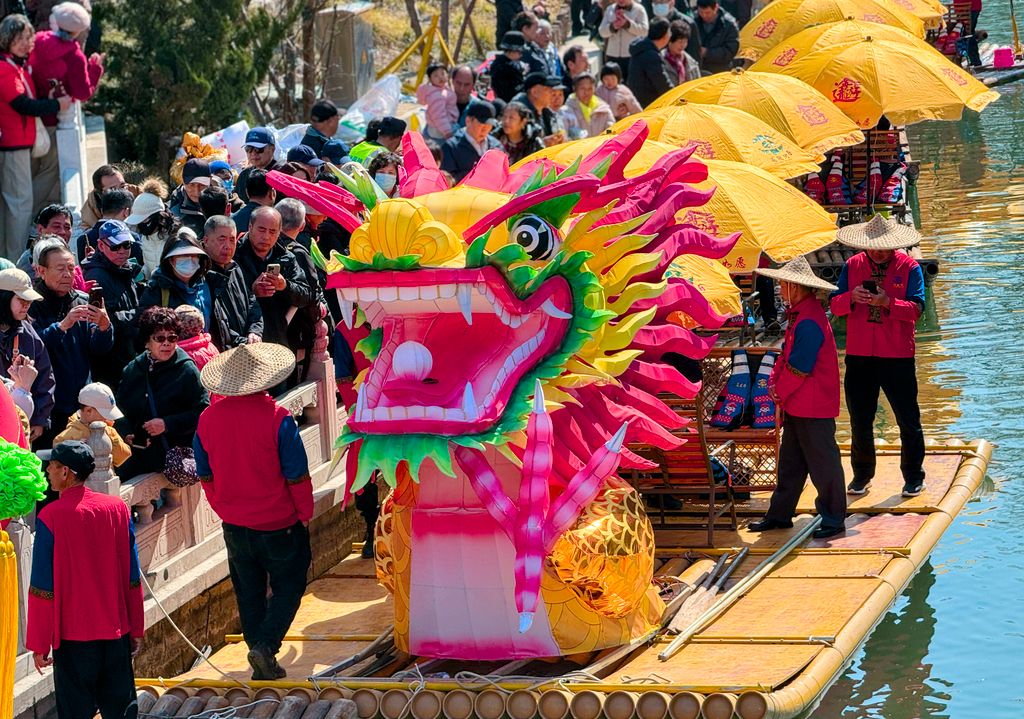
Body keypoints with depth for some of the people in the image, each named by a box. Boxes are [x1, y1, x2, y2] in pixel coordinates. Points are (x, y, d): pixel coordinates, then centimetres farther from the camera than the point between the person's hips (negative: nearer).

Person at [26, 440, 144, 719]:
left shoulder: (50, 518, -12)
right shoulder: (118, 508, 1)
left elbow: (42, 588, -10)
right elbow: (133, 577, 6)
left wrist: (39, 644, -3)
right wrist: (136, 629, 14)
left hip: (73, 635, -4)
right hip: (116, 630, 4)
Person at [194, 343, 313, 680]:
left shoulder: (209, 418, -6)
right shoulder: (277, 418, -20)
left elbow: (205, 475, 5)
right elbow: (297, 476, -14)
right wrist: (305, 514, 1)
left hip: (235, 525, 4)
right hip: (279, 524, -4)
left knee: (249, 592, 16)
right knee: (288, 587, 13)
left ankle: (262, 663, 20)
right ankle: (265, 645, -6)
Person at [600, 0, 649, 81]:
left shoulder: (638, 9, 0)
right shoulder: (609, 9, 11)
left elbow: (644, 30, -10)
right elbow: (602, 31, 6)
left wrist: (627, 23, -20)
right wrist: (612, 26, -15)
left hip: (632, 56, -4)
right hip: (613, 56, 4)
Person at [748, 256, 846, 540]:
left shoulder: (809, 322, -23)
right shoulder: (798, 315, 11)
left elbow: (799, 367, -22)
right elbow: (786, 355, 17)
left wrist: (780, 391, -9)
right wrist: (774, 381, 3)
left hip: (814, 407, -10)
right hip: (797, 405, 10)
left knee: (822, 462, -1)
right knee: (790, 460, 16)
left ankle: (834, 519, 7)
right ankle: (780, 514, 23)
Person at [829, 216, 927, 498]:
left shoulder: (909, 267, -3)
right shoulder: (852, 266, 5)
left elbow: (916, 309, -13)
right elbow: (835, 306, 1)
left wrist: (887, 302, -28)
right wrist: (851, 297, -21)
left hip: (898, 357, -3)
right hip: (859, 355, 3)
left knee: (908, 420, 3)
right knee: (859, 420, 10)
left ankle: (914, 477, 15)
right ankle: (861, 475, 24)